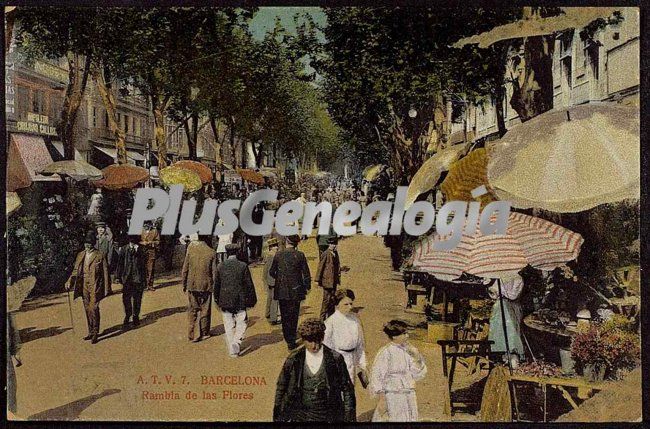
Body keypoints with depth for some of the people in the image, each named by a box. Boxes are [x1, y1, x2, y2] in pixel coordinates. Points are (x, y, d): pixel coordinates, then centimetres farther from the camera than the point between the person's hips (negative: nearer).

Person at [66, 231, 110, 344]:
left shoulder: (100, 256, -6)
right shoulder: (80, 255, 9)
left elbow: (105, 272, -4)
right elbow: (76, 270, 12)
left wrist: (106, 288, -6)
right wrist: (69, 282, -4)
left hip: (95, 286, -5)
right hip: (84, 286, 5)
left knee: (93, 309, -12)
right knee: (87, 309, 11)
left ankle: (95, 333, -1)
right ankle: (91, 332, 22)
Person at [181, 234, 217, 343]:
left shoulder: (190, 250, -6)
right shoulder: (212, 253, -4)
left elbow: (185, 269, -3)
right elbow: (214, 272, -3)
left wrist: (184, 284, 8)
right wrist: (214, 286, 7)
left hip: (192, 285, 0)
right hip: (206, 286, 0)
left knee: (192, 310, 9)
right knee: (205, 311, 13)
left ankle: (191, 334, 5)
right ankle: (204, 333, 22)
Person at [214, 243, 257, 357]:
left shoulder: (220, 266, 0)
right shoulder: (243, 266, -6)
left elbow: (216, 284, 7)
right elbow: (249, 284, -4)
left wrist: (217, 299, 19)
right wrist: (252, 299, 6)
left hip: (225, 301, 2)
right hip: (240, 301, -2)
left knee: (229, 326, 9)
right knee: (241, 325, 8)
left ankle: (232, 350, 13)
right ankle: (236, 342, -11)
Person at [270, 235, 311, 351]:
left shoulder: (278, 255, -3)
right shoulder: (300, 255, -7)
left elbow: (272, 272, 5)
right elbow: (306, 273, -4)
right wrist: (307, 287, 9)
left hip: (281, 290, 1)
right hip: (295, 290, -1)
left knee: (285, 316, 10)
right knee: (294, 316, 8)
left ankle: (289, 339, 7)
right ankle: (292, 340, 8)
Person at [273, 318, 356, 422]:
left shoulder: (335, 359, -9)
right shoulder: (293, 360, -6)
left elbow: (347, 390, -1)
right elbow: (281, 388, 4)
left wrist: (350, 417, -2)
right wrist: (278, 417, 6)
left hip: (328, 416, 0)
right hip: (299, 416, 1)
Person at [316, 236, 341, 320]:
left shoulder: (335, 253, 10)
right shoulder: (325, 254, -13)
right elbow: (320, 267, -11)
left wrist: (338, 278, 17)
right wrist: (318, 280, -10)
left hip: (334, 281, 8)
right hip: (327, 280, -8)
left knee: (332, 298, 13)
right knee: (327, 298, -4)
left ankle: (331, 316, 23)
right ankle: (323, 317, 4)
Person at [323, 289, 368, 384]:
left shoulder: (354, 318, 2)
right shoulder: (331, 322, -15)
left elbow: (360, 343, 10)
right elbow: (326, 346, -9)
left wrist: (363, 363, 11)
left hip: (352, 358, 5)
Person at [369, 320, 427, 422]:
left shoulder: (408, 351, 7)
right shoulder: (386, 352, -12)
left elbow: (418, 375, 13)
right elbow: (377, 377, -12)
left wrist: (417, 358, -2)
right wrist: (382, 399, -15)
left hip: (409, 397, 6)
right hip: (392, 397, -6)